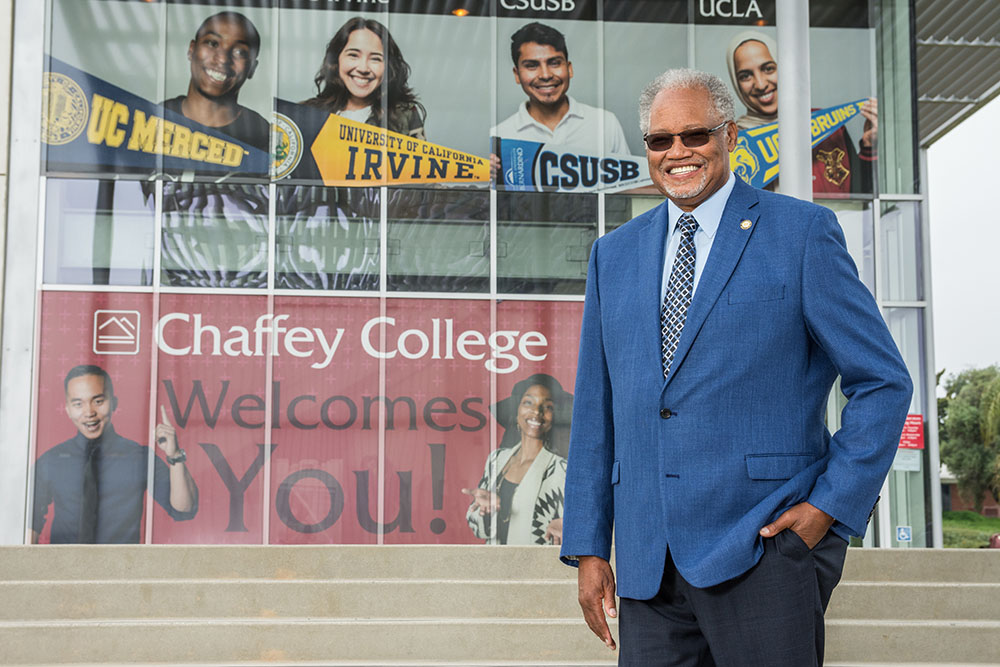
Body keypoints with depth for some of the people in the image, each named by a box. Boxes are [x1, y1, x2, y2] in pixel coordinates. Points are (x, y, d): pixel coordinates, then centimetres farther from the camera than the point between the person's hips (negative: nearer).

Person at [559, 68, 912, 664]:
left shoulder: (803, 231, 0)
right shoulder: (614, 255, 14)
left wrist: (832, 505, -8)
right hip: (649, 559, 4)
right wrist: (588, 548, 9)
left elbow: (884, 381, 0)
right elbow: (595, 410, 14)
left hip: (765, 546, -4)